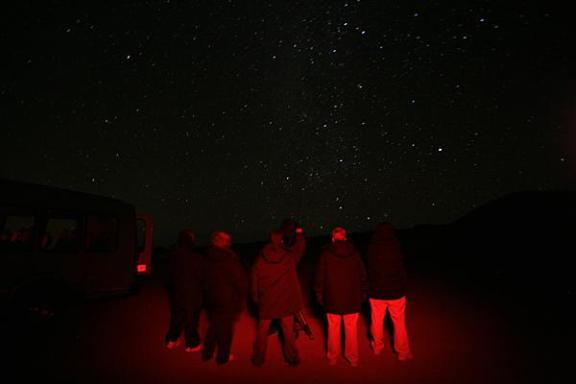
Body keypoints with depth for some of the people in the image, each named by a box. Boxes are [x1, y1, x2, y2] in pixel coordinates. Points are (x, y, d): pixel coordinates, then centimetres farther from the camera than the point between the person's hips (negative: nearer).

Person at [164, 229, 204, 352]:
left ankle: (171, 340, 31)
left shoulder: (173, 255, -4)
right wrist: (201, 288, 5)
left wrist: (171, 289, 17)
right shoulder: (195, 257, -22)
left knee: (177, 316, 21)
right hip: (192, 292, -5)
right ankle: (192, 344, 20)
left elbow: (170, 274, 6)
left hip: (176, 292, 6)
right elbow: (200, 276, -14)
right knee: (191, 318, 8)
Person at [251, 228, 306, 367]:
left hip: (266, 302, 1)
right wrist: (299, 232, 21)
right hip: (286, 301, 0)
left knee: (262, 331, 17)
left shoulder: (260, 260, -9)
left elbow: (255, 280, -1)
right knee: (288, 331, 14)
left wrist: (256, 298, 13)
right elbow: (301, 246, 6)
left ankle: (258, 358, 29)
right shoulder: (289, 256, -12)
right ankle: (292, 358, 27)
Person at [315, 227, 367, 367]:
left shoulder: (326, 253, -6)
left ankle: (332, 357, 26)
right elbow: (362, 275, 3)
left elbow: (319, 276, -3)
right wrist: (363, 293, 14)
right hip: (352, 298, 1)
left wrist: (319, 294, 8)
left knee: (333, 328, 12)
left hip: (332, 299, -1)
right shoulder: (354, 252, -2)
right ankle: (353, 358, 25)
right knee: (351, 329, 13)